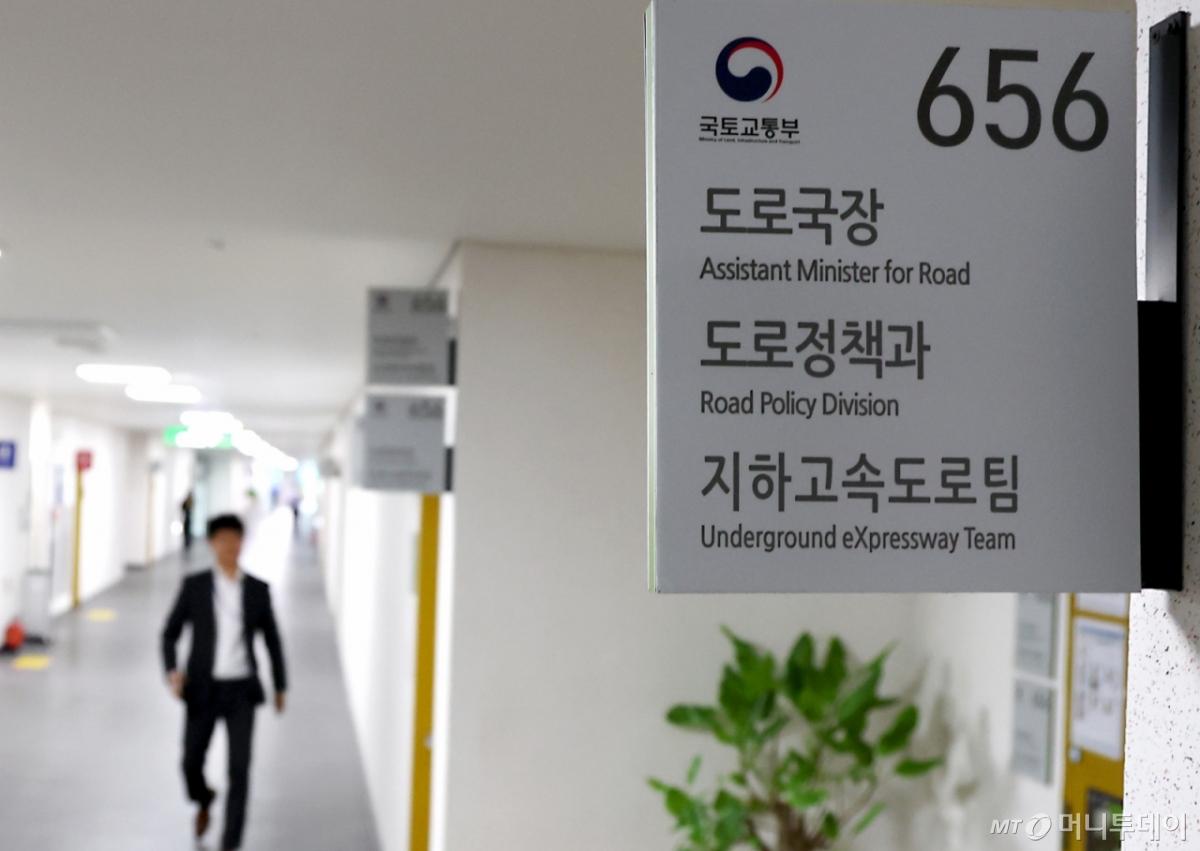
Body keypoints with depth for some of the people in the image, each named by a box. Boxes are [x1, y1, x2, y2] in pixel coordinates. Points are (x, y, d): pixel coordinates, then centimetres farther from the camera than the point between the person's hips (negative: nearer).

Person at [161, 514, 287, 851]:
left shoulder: (258, 589, 2)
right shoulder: (194, 585, -1)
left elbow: (272, 639, 11)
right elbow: (170, 632, 1)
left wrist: (281, 685, 14)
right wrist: (172, 670, -15)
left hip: (241, 689, 0)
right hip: (203, 688, 0)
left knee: (239, 769, -5)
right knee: (191, 762, 6)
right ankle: (204, 800, 41)